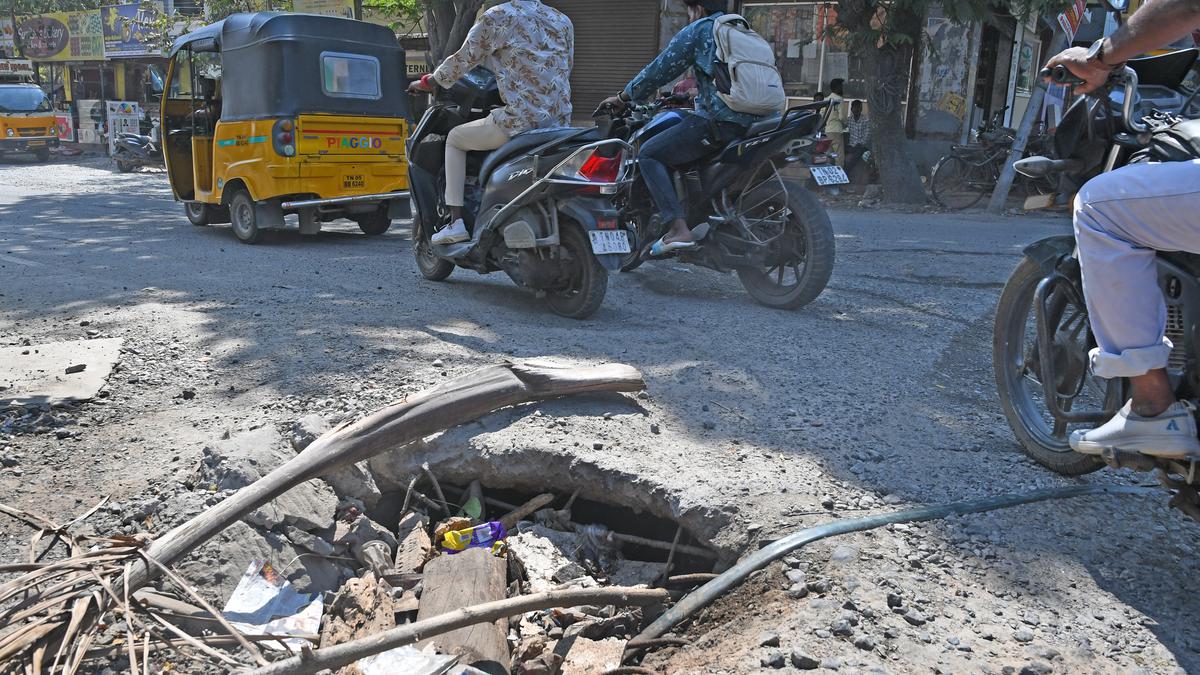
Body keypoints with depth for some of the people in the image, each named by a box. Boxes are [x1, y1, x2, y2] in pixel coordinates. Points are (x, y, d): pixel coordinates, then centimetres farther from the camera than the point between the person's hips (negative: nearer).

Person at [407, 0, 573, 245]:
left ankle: (456, 222, 8)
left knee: (455, 138, 16)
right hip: (561, 123, 6)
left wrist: (427, 82, 20)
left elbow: (465, 59, 4)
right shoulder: (563, 21, 15)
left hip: (521, 120, -5)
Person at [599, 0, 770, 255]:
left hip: (719, 120, -8)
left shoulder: (698, 30, 4)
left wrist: (623, 97, 15)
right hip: (755, 120, 9)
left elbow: (660, 69, 4)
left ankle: (678, 228, -19)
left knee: (649, 155, -3)